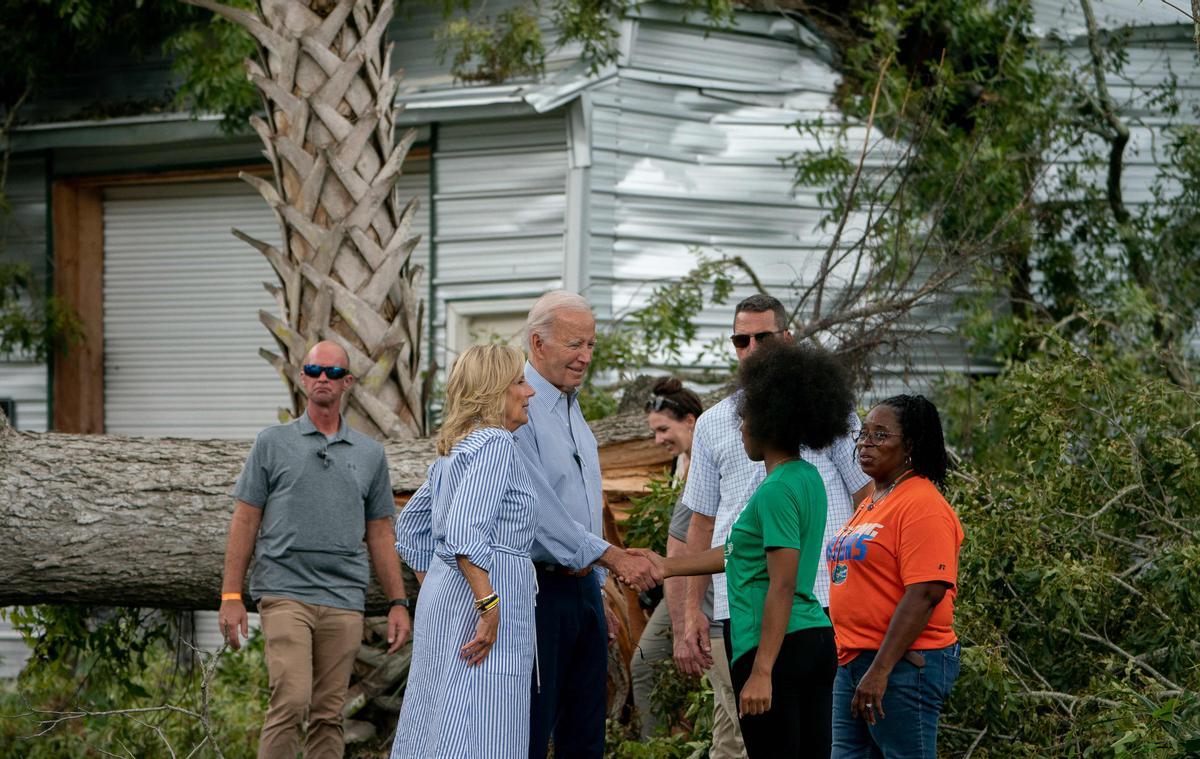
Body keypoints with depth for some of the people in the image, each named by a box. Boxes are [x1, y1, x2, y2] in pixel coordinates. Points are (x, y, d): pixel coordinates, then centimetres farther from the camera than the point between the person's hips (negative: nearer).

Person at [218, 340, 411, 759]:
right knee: (291, 701, -16)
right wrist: (231, 596, -2)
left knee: (328, 714, 3)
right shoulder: (273, 443, 7)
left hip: (345, 601, 3)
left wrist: (398, 603, 9)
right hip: (285, 594, -3)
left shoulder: (370, 454, 14)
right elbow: (245, 522, 5)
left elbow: (380, 535, 16)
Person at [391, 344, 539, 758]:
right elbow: (464, 532, -22)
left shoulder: (454, 449, 19)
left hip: (444, 595, 10)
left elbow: (408, 525, 27)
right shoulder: (495, 443, -11)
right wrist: (489, 606, -25)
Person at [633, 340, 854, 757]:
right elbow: (744, 553, 22)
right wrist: (667, 566, 27)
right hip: (816, 638, 9)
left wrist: (761, 672, -22)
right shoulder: (808, 478, 13)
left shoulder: (777, 490, -15)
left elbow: (783, 586, -20)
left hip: (777, 645, -9)